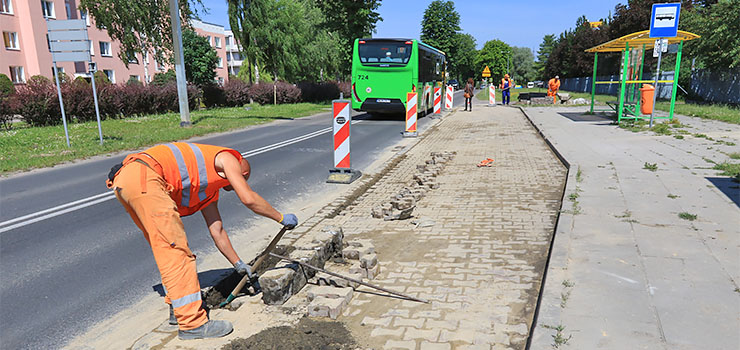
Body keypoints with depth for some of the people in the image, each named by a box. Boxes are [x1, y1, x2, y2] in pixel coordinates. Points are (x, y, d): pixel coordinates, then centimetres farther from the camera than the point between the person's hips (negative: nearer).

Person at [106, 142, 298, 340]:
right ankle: (192, 323, -5)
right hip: (143, 177, -10)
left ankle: (178, 308, 28)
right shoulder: (227, 159, 11)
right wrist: (281, 218, 12)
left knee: (165, 247, 19)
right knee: (175, 248, -9)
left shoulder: (209, 190, 32)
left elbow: (217, 231, 34)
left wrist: (238, 264, 39)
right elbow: (248, 199, -1)